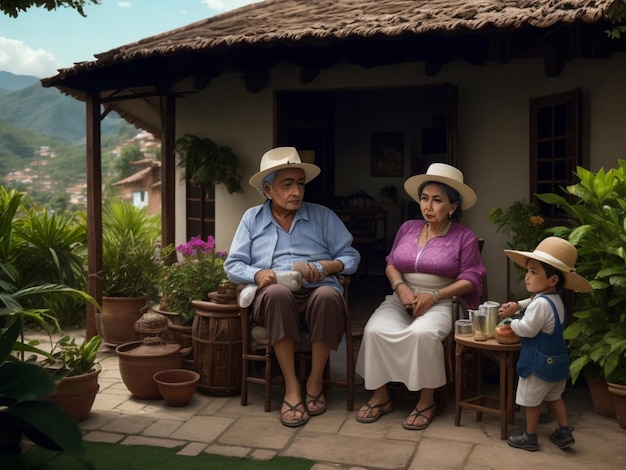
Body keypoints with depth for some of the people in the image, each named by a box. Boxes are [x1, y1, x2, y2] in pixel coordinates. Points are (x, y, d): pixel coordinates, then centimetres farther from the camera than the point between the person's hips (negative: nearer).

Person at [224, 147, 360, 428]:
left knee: (328, 295, -36)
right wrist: (257, 274, -13)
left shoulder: (323, 216, 13)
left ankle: (315, 383, -19)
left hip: (317, 293, 0)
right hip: (274, 299, 0)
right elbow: (232, 265, 8)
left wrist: (329, 266, -13)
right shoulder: (252, 218, 14)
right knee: (277, 292, -37)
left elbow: (351, 256, 9)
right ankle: (291, 387, -29)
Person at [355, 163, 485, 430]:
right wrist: (401, 287, -8)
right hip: (401, 300, 4)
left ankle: (427, 401, -17)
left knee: (422, 333, -37)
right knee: (375, 330, -28)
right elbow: (391, 264, 14)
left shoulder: (464, 237, 0)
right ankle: (380, 396, -12)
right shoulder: (408, 228, 13)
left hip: (440, 304, -4)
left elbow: (470, 280, -4)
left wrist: (434, 296, -15)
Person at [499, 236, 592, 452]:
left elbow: (527, 329, -27)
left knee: (532, 400, 7)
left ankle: (530, 437, 19)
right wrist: (518, 305, 12)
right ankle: (565, 432, 25)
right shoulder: (555, 299, 6)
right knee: (554, 396, 23)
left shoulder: (541, 303, -28)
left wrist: (512, 322, -9)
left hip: (540, 362, -9)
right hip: (556, 360, 9)